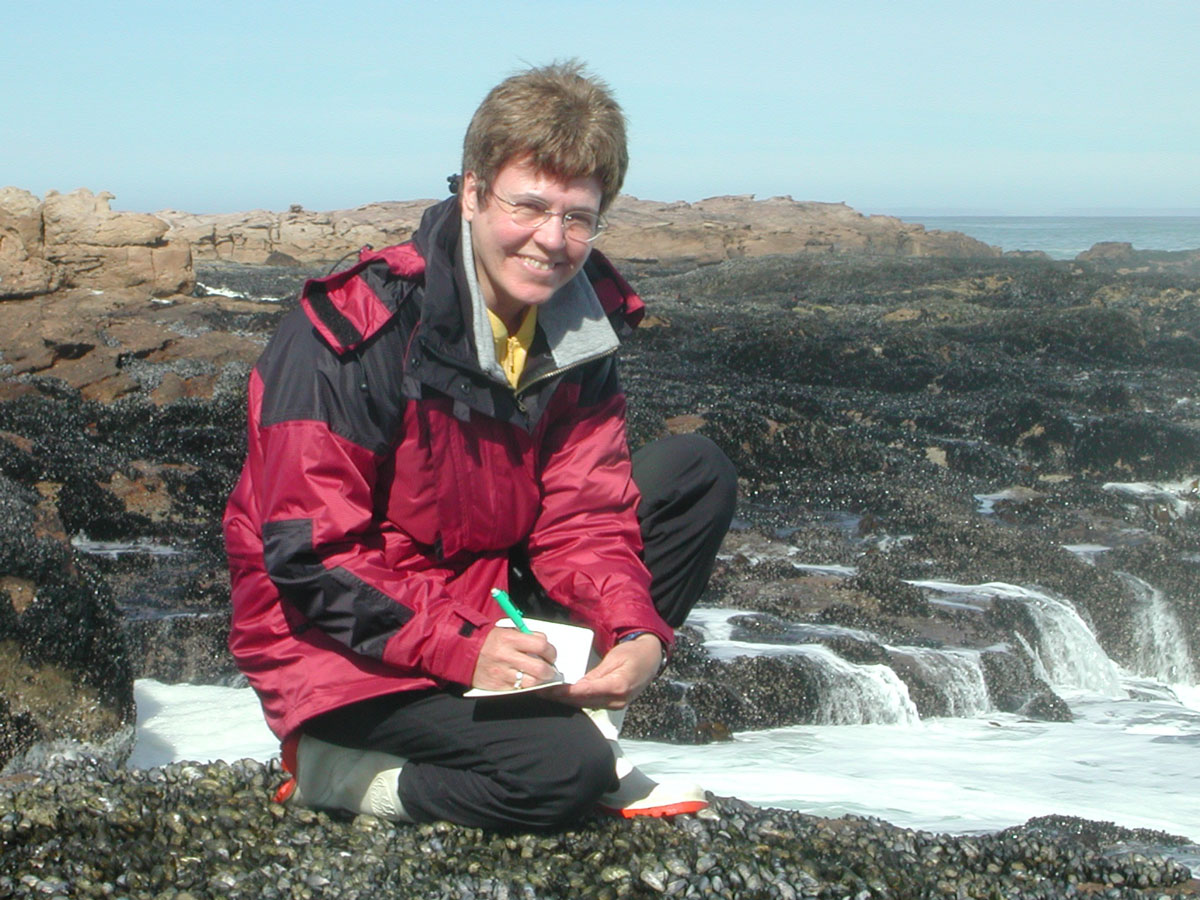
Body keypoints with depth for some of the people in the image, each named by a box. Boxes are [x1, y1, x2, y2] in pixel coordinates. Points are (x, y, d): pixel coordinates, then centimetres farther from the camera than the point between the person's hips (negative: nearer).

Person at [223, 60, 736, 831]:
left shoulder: (583, 325, -3)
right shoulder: (358, 331, -22)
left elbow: (581, 515, -3)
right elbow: (308, 557, -22)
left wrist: (636, 632, -23)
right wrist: (461, 647, -31)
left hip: (489, 604, 7)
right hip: (346, 646, -7)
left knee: (697, 471, -2)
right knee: (563, 770, -29)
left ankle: (580, 714, -3)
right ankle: (335, 771, -4)